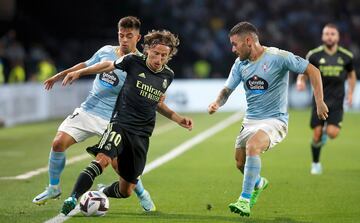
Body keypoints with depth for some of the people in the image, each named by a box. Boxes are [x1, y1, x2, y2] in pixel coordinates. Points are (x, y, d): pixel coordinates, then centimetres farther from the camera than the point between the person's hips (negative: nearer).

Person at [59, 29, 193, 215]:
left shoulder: (168, 76, 7)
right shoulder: (134, 61, -5)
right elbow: (109, 65, 12)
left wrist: (178, 119, 15)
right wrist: (79, 72, 8)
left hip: (141, 135, 4)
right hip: (120, 124, -4)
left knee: (126, 191, 6)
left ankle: (100, 194, 36)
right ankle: (72, 199, -33)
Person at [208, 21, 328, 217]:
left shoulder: (278, 57, -14)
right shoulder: (240, 64, 4)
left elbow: (312, 71, -8)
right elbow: (227, 90, 9)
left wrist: (319, 102, -11)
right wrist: (217, 103, -13)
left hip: (274, 120, -7)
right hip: (250, 120, 7)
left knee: (252, 146, -32)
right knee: (240, 162, 8)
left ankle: (245, 200, -28)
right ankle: (258, 184, 44)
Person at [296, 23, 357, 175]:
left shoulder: (346, 56, 1)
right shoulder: (314, 55, -3)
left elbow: (351, 75, 17)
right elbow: (303, 72, 5)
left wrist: (350, 93, 5)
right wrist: (300, 81, -18)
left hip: (337, 102, 0)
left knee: (332, 133, -17)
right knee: (316, 135, -3)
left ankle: (326, 131, 22)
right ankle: (316, 164, 21)